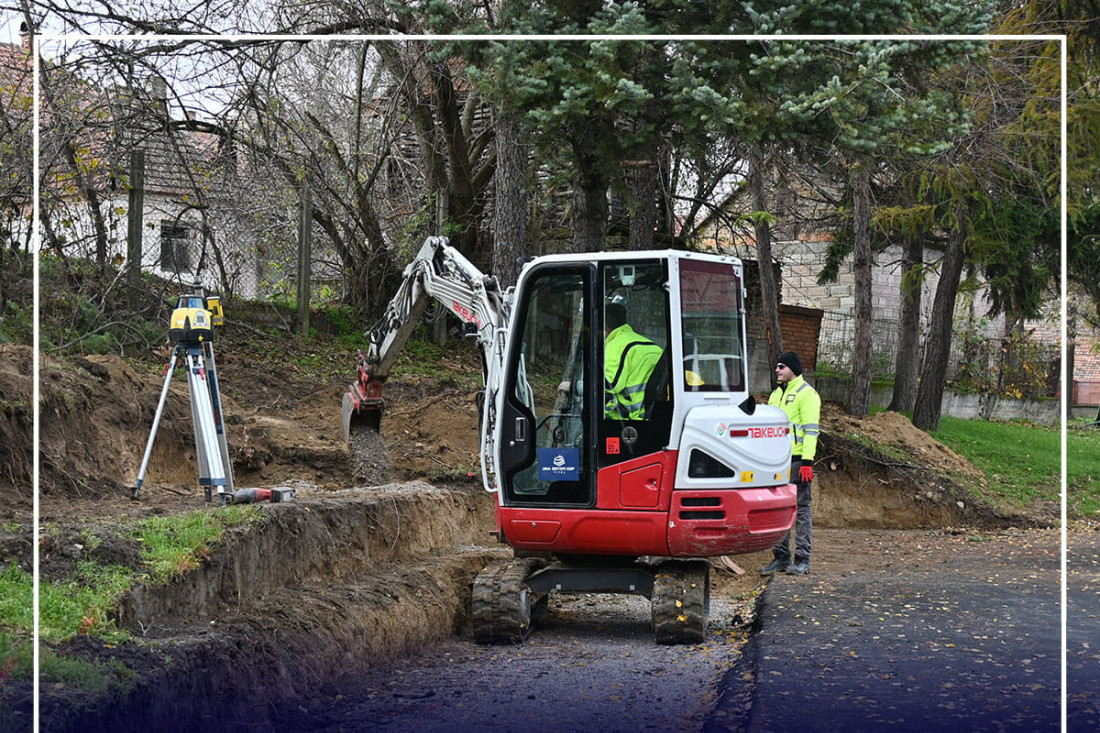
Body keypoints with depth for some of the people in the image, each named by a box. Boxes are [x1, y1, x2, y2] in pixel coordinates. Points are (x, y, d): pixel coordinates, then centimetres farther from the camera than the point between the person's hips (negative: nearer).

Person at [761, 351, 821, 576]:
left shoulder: (806, 394, -5)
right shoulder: (775, 395, 20)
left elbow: (811, 430, -12)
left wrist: (807, 462, -19)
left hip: (797, 459, -8)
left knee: (801, 508, -4)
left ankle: (802, 560, -2)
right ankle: (781, 558, 14)